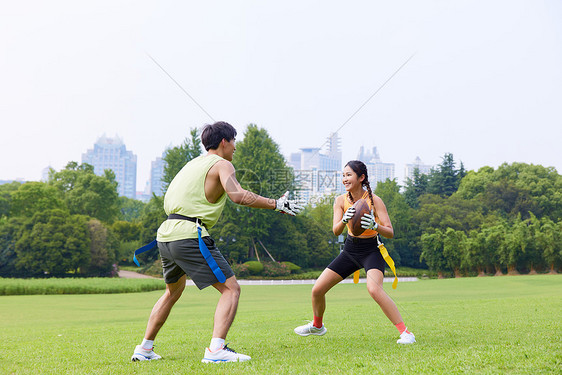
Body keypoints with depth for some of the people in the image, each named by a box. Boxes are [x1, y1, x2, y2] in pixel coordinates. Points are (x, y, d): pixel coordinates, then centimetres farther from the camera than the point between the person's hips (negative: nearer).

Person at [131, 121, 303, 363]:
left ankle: (144, 349, 30)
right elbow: (238, 196, -21)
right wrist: (276, 204, -16)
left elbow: (168, 202, 25)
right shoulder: (222, 164, -2)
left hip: (166, 234, 9)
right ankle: (216, 350, -19)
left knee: (173, 291, 28)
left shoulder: (193, 163, 23)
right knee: (231, 289, -5)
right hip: (190, 236, -9)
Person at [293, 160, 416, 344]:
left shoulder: (374, 200, -17)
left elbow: (390, 233, -19)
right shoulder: (341, 201, -6)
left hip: (372, 251, -5)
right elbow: (336, 231, -15)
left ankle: (405, 332, -24)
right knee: (317, 290, 3)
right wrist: (344, 220, -36)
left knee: (374, 289, -33)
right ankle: (317, 326, 33)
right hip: (350, 250, 5)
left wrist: (374, 225, -39)